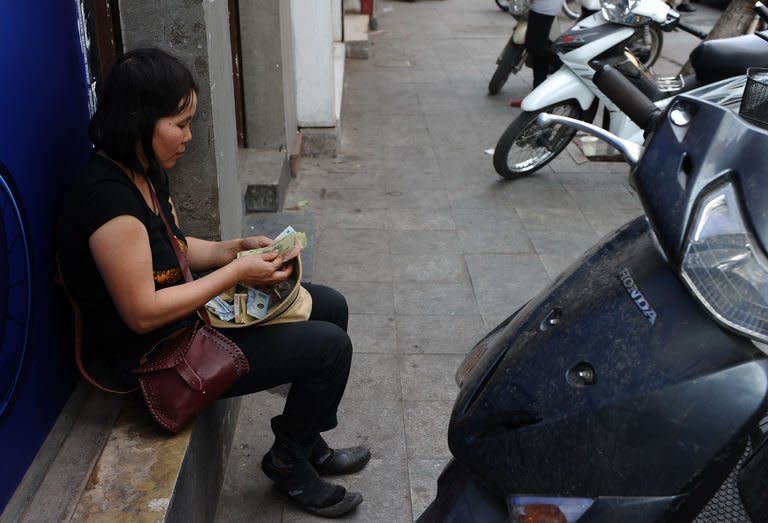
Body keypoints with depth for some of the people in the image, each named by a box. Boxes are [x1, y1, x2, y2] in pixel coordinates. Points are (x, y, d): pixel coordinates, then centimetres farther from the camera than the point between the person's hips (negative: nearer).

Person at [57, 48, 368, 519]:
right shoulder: (107, 198, -29)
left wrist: (237, 248, -2)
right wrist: (234, 273, -22)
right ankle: (289, 461, 16)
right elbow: (143, 313, -28)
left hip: (187, 313, 10)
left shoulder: (145, 173, 2)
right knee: (330, 346, -12)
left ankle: (307, 445, 25)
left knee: (330, 306, 12)